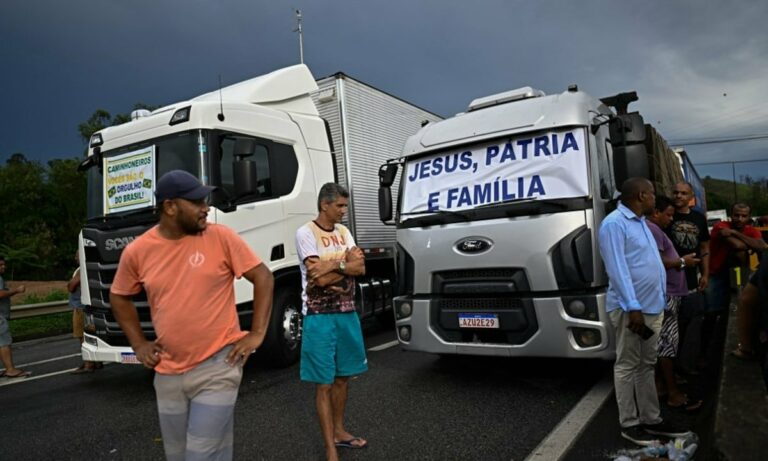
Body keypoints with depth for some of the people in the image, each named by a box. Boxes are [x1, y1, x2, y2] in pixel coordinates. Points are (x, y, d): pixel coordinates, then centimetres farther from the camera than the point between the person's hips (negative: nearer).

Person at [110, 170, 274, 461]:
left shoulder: (221, 237, -10)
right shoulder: (137, 251, -1)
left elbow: (263, 277, -5)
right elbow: (119, 297, 16)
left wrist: (257, 333, -9)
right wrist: (139, 344, 9)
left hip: (217, 367, -4)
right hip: (168, 373, 4)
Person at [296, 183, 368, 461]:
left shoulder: (343, 232, 10)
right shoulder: (306, 233, -10)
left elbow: (360, 268, -2)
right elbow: (318, 275, -19)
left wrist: (333, 266, -14)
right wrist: (346, 263, -11)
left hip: (347, 313, 7)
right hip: (320, 316, -6)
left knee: (343, 377, 17)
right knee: (324, 383, 1)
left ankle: (339, 432, 34)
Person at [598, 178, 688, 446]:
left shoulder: (641, 223, 17)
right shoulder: (614, 224, -14)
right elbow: (617, 269, -20)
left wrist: (657, 302, 15)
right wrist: (633, 307, -23)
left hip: (653, 306, 10)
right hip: (631, 309, -9)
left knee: (647, 365, 15)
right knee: (627, 366, 1)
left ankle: (651, 420, 26)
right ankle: (629, 424, 11)